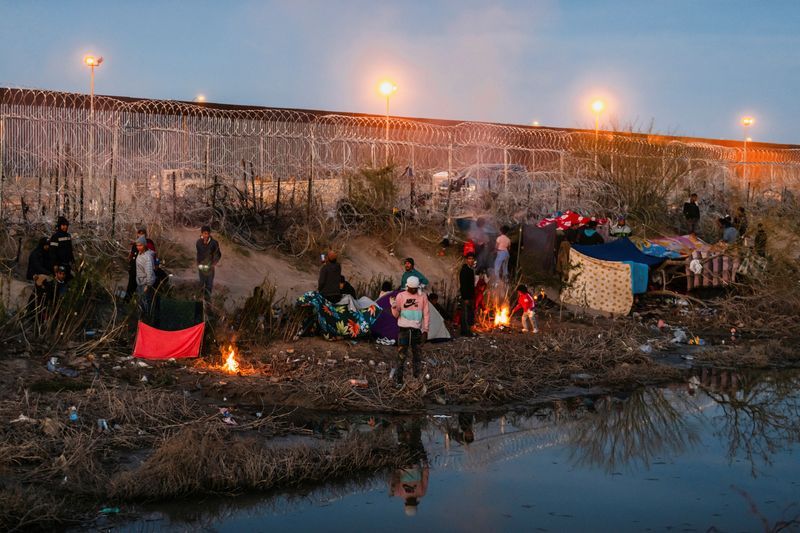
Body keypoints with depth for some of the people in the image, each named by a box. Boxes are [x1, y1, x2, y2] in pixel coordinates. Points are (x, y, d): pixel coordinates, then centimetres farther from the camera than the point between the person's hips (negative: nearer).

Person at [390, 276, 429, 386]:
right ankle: (398, 379, -3)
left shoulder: (422, 297, 5)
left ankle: (417, 377, 14)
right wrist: (394, 308, -19)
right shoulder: (401, 296, 2)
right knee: (401, 355, -6)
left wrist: (425, 330, 2)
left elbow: (426, 314, 8)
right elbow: (396, 315, 3)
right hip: (404, 329, -1)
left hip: (417, 330, 2)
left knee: (417, 354, 6)